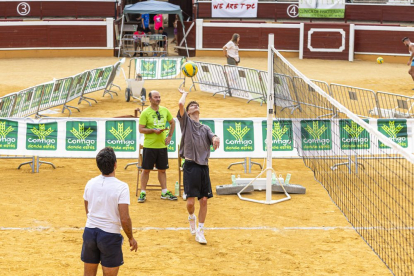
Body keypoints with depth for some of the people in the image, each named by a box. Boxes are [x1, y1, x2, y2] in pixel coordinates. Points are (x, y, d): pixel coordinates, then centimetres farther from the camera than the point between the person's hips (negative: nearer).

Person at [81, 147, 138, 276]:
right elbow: (124, 219, -19)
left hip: (90, 232, 5)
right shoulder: (121, 187, -16)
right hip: (110, 236, -5)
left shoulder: (90, 183, 0)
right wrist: (131, 238, -4)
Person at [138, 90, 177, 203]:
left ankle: (165, 192, 19)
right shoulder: (145, 113, -7)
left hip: (162, 145, 4)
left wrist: (169, 136, 8)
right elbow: (141, 129, -9)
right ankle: (143, 193, 8)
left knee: (162, 169, 11)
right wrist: (154, 130, -20)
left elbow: (172, 123, 20)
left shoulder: (165, 110, 7)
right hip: (149, 146, -4)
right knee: (146, 169, 1)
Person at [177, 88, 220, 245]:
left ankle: (200, 232, 12)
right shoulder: (186, 122, 7)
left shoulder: (205, 128, 18)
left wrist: (215, 139, -25)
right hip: (191, 166, -4)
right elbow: (180, 104, -9)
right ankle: (191, 218, 26)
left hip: (204, 167, 4)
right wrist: (184, 94, 11)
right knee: (190, 201, -7)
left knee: (204, 200, 1)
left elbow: (212, 136, -2)